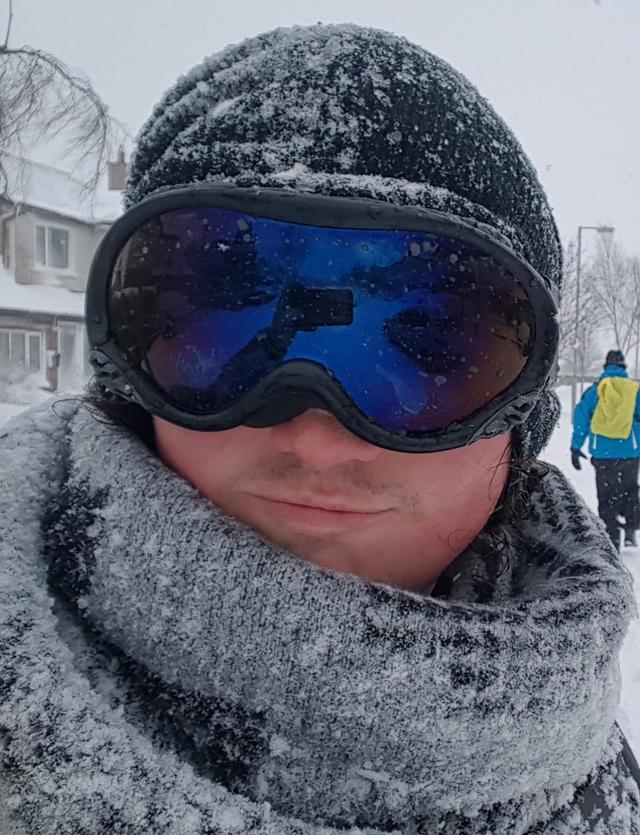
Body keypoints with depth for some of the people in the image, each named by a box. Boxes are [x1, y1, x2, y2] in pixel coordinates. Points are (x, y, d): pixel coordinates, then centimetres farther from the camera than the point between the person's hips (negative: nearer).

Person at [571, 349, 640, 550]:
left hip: (603, 454, 0)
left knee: (606, 497, 7)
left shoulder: (594, 390, 2)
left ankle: (612, 540, 6)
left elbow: (581, 418, 0)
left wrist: (576, 447, 4)